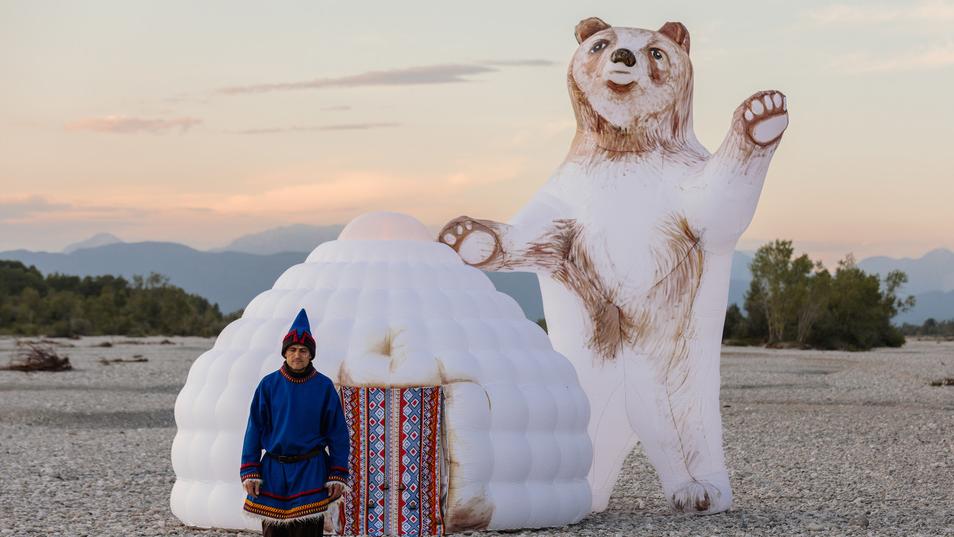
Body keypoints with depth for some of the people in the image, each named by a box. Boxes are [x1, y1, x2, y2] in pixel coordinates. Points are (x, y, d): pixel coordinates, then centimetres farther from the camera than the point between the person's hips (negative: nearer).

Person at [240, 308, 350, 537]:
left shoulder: (324, 387, -2)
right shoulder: (269, 385, -1)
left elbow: (337, 433, 3)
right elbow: (254, 430, 3)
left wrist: (338, 476, -2)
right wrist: (250, 472, -3)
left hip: (311, 473, -1)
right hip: (274, 472, 1)